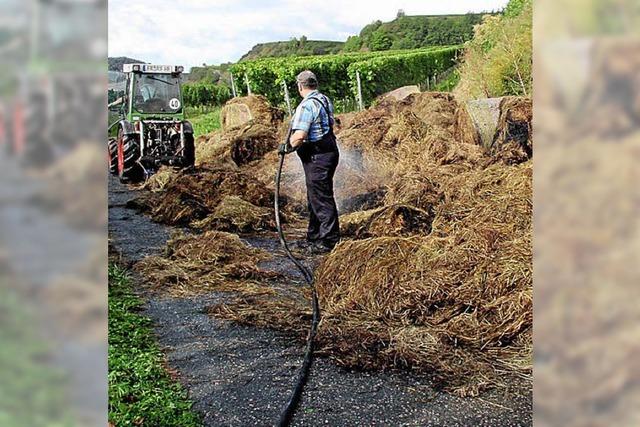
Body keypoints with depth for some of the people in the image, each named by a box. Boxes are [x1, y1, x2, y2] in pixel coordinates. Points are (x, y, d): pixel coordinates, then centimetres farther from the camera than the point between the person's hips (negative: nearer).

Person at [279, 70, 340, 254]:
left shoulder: (306, 106, -19)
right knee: (315, 197, 18)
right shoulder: (325, 100, 11)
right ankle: (314, 237, 28)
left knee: (321, 199, -2)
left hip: (316, 157, -10)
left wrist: (287, 146, -9)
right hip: (329, 151, 10)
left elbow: (299, 137, -29)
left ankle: (329, 240, 5)